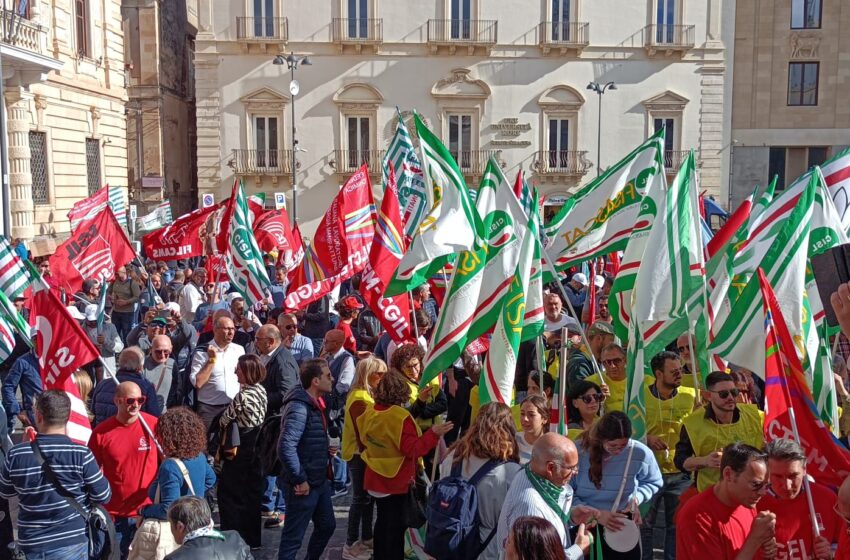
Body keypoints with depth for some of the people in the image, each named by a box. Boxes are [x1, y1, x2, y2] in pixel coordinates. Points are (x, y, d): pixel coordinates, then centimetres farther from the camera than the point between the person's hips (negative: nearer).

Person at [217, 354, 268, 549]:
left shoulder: (243, 396, -22)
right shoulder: (261, 389, 3)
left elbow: (225, 419, -9)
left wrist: (222, 425, 13)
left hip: (241, 449, -8)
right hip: (257, 445, 8)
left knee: (229, 493, 4)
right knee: (252, 492, 17)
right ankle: (253, 537, 26)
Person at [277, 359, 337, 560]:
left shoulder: (315, 404, 9)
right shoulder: (299, 407, -22)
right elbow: (286, 448, -31)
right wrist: (300, 481, -23)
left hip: (320, 482, 10)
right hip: (304, 486, -10)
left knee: (327, 526, 22)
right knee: (293, 538, 2)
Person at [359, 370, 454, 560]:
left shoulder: (369, 414, -2)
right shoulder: (400, 417, -23)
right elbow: (412, 449, -24)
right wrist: (433, 434, -28)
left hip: (377, 479, 6)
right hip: (398, 481, -6)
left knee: (382, 521, 20)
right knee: (396, 525, 7)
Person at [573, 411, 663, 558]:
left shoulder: (640, 453, -12)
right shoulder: (578, 451, -18)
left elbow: (653, 483, 10)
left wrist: (637, 498, -8)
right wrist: (595, 514, -21)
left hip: (622, 525, 1)